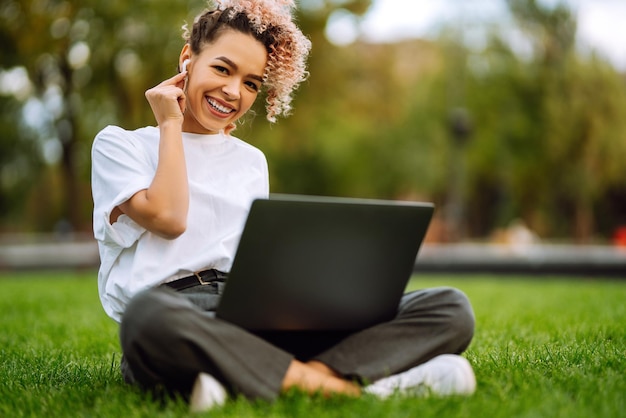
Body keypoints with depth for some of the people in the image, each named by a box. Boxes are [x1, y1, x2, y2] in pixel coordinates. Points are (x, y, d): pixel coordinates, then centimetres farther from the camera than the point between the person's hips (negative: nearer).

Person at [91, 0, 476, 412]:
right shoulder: (117, 145, 14)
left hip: (260, 321, 5)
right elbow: (167, 218, -3)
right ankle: (346, 382, -33)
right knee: (151, 316, -45)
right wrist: (170, 124, 8)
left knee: (450, 308, -15)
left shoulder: (251, 162, 27)